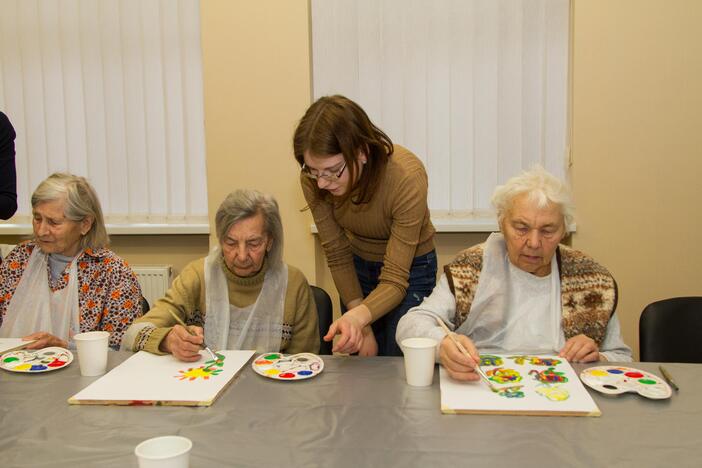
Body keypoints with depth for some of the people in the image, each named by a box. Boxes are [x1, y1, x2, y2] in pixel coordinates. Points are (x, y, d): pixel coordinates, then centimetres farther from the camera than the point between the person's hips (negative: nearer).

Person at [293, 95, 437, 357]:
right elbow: (337, 256, -13)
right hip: (357, 267, 3)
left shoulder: (407, 178, -35)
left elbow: (395, 280, -31)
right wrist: (362, 328, -17)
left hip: (410, 269, -3)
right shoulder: (314, 180, -24)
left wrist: (358, 317, -50)